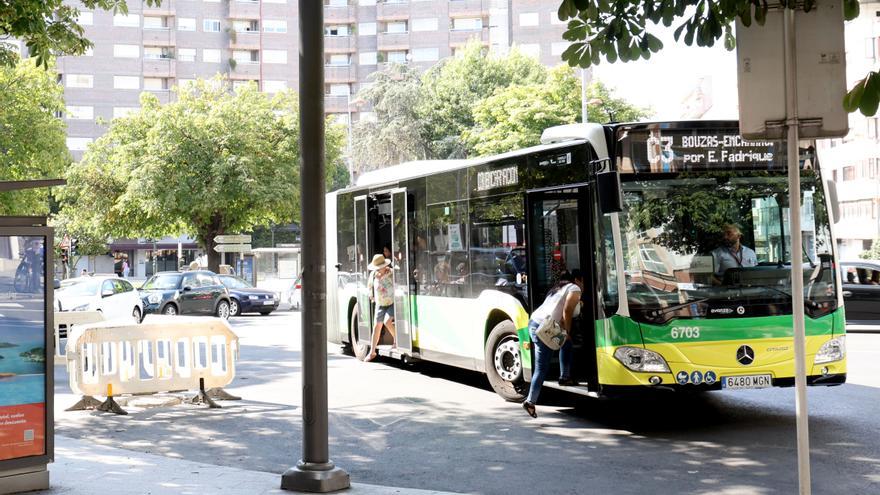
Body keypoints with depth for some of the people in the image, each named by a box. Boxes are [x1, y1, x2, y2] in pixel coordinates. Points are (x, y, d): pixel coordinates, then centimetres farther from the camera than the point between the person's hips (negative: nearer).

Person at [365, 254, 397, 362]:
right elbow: (370, 285, 15)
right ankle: (372, 352, 14)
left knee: (387, 322, -24)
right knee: (377, 326, 6)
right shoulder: (373, 274, -5)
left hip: (393, 303, -5)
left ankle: (397, 340, 2)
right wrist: (371, 295, 13)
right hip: (380, 304, 5)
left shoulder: (392, 273, -18)